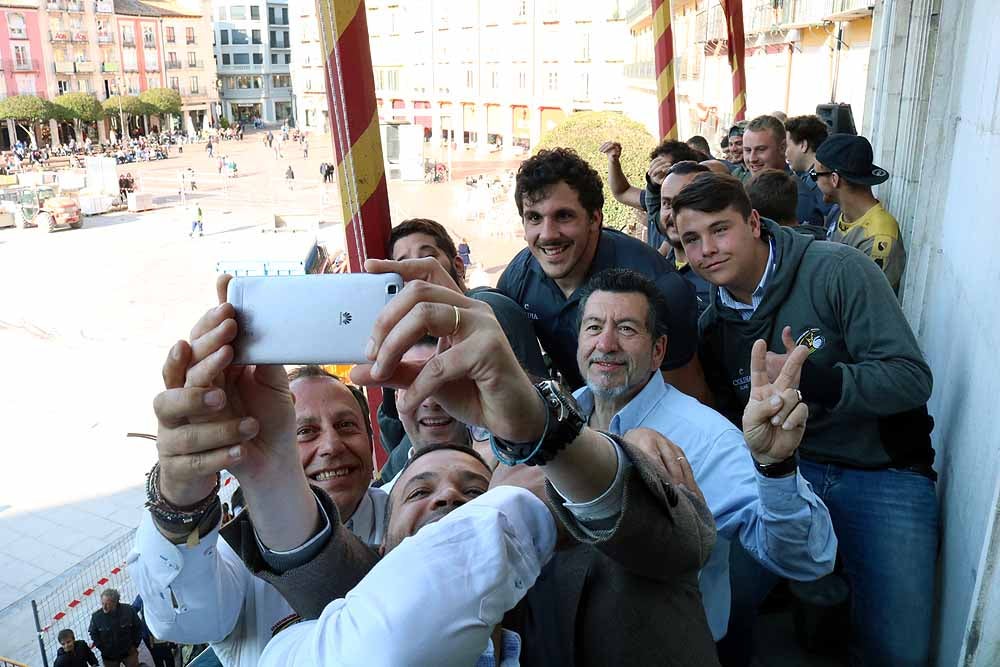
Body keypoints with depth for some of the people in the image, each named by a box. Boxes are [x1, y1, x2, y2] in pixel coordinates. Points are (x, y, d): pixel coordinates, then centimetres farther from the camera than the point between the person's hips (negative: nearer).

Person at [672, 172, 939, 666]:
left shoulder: (837, 272, -13)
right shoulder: (712, 324, 4)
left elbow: (911, 379, -16)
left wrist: (809, 378, -29)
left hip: (881, 471, -3)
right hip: (784, 467, 3)